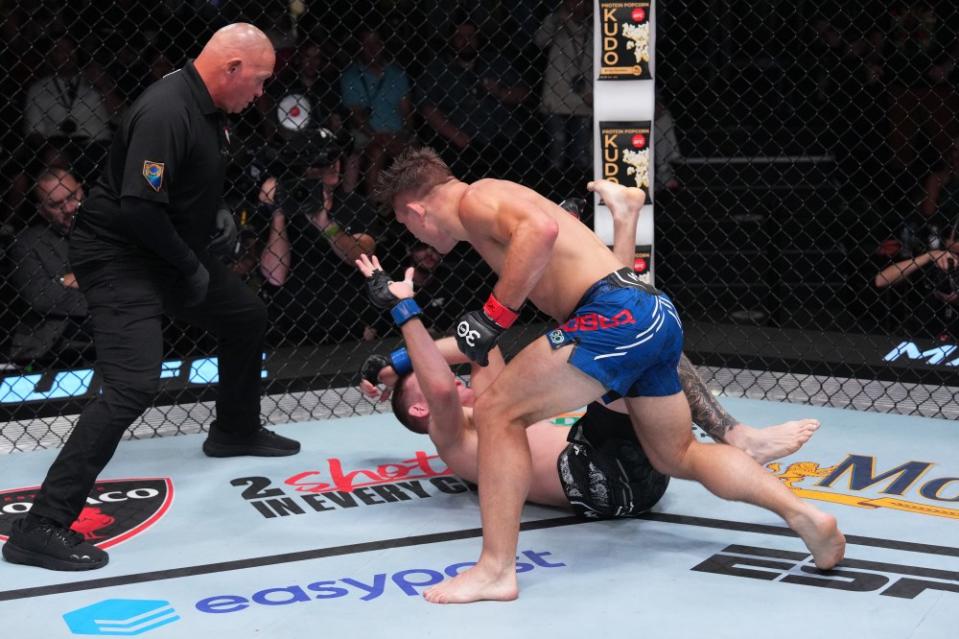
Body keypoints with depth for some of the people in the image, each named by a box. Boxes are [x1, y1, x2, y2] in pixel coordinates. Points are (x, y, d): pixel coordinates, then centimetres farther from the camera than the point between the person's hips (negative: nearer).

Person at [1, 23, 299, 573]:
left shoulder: (210, 111, 5)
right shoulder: (166, 112, -26)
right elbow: (139, 207, -30)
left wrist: (217, 214, 6)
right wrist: (191, 267, -18)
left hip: (172, 249, 10)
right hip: (119, 254, -10)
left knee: (247, 316, 23)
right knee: (134, 385, -22)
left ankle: (235, 432, 47)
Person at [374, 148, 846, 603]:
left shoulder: (475, 200, -1)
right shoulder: (500, 203, 28)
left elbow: (541, 230, -23)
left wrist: (493, 315, -17)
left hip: (617, 316, -10)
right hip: (656, 314, 10)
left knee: (498, 412, -8)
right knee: (680, 457, 24)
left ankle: (496, 570, -11)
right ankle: (803, 514, 13)